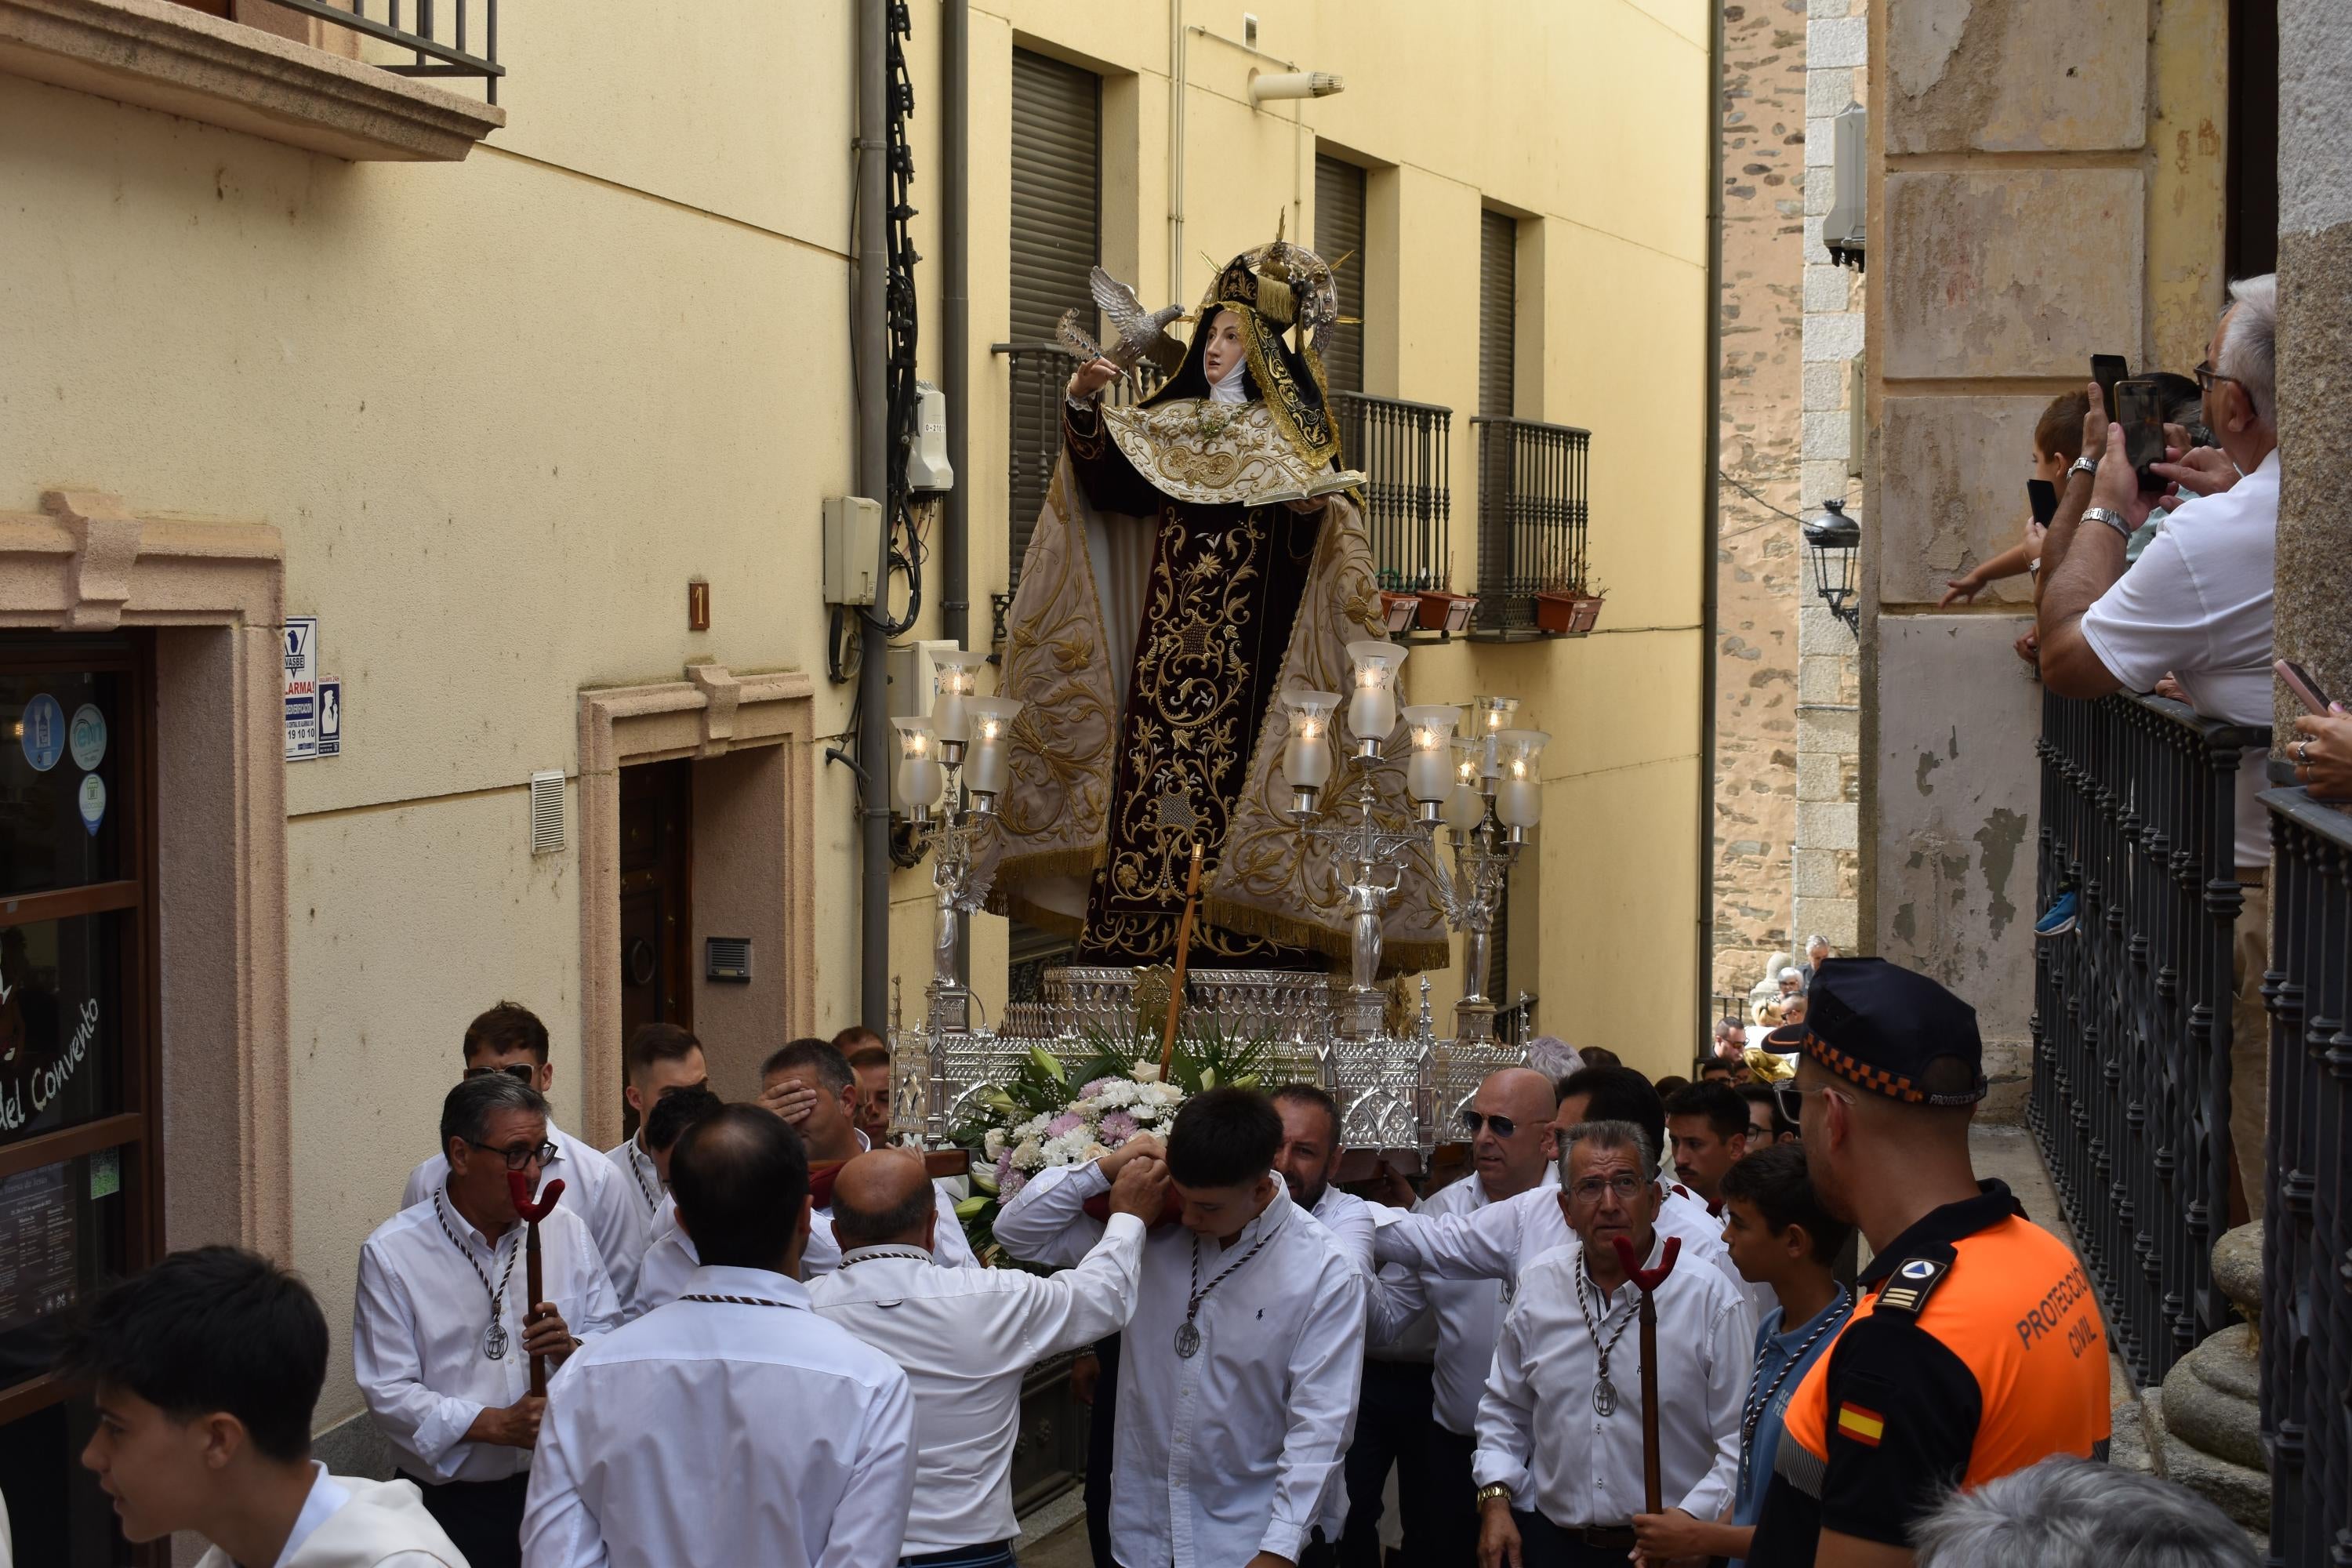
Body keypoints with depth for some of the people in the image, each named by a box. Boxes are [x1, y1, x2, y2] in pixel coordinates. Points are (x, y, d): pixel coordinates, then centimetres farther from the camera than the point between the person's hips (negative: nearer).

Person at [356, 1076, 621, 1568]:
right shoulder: (391, 1254, -8)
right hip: (452, 1504, -3)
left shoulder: (566, 1228, 4)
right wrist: (499, 1425, -22)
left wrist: (572, 1350, -15)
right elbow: (389, 1393, -13)